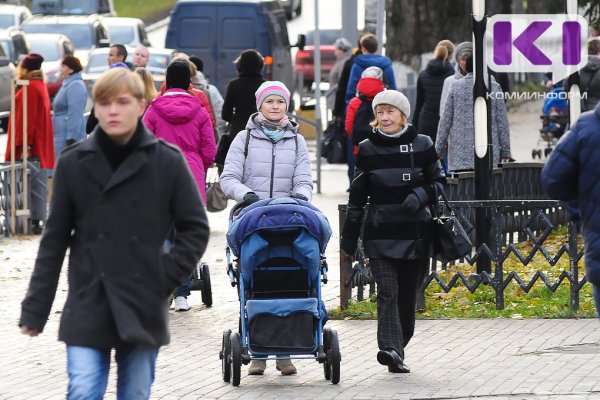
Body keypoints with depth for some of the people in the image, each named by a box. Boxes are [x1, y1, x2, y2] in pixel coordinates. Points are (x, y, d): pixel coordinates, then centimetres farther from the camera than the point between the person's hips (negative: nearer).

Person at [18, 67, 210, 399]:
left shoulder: (167, 162, -3)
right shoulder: (73, 163, -1)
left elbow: (195, 229, 6)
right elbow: (54, 240, 5)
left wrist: (167, 277, -5)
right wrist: (35, 309, 3)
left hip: (143, 309, 0)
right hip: (88, 307, 0)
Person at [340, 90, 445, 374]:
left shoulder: (422, 145, 5)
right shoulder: (367, 149, 6)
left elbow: (439, 182, 11)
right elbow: (357, 198, 9)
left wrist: (420, 195, -12)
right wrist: (348, 241, 8)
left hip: (415, 233, 1)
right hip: (380, 234, -1)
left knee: (408, 296, 5)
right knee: (388, 292, -14)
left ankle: (397, 349, 17)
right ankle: (391, 349, -25)